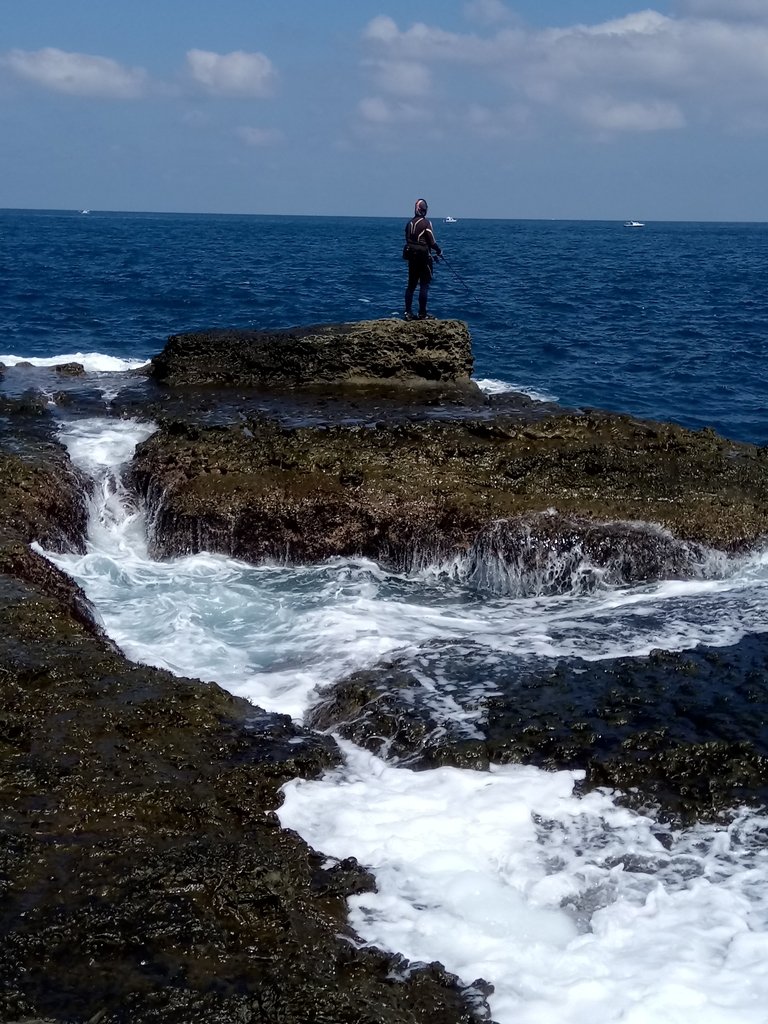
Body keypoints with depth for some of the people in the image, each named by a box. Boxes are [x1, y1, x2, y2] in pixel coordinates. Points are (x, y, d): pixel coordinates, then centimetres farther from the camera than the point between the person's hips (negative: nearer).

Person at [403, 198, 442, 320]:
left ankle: (408, 312, 9)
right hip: (423, 256, -6)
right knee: (424, 285, -1)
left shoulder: (410, 223, 8)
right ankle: (422, 313, -2)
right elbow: (431, 241, -13)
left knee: (411, 284, 10)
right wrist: (439, 251, 5)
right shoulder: (426, 223, -12)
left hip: (411, 256, 6)